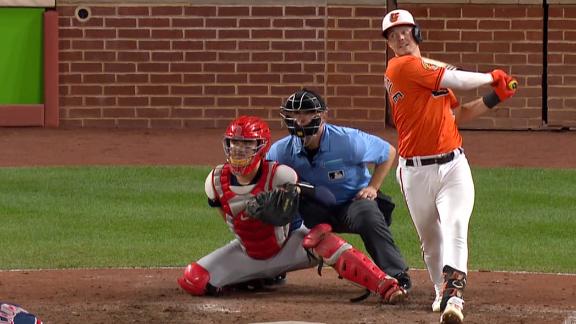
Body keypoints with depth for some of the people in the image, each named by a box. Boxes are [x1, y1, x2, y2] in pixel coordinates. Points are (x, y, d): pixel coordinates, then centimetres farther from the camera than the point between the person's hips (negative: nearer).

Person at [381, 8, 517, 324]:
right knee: (431, 240, 8)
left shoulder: (433, 72, 17)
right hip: (416, 171, -4)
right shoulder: (402, 67, -8)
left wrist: (494, 97, 7)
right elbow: (457, 80, -11)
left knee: (455, 228, -17)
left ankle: (452, 295, -30)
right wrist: (492, 77, 6)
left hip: (453, 166, 4)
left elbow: (458, 115, 20)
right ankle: (442, 292, 31)